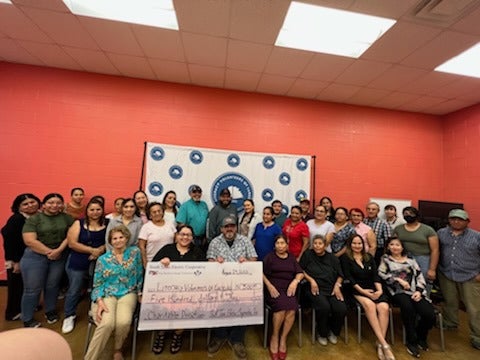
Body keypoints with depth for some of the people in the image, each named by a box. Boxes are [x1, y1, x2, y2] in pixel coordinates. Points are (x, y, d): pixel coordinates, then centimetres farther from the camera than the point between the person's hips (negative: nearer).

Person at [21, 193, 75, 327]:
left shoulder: (67, 218, 1)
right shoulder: (33, 219, -6)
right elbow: (29, 241, -12)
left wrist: (59, 250, -16)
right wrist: (49, 252, -13)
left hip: (59, 257, 2)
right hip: (35, 256, -2)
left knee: (52, 286, 14)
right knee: (32, 289, 6)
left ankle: (50, 311, 33)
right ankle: (27, 319, 25)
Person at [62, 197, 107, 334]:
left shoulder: (107, 225, 0)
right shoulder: (79, 223, -4)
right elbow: (72, 243, -10)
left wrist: (100, 250, -18)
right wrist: (92, 250, -16)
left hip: (99, 263, 1)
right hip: (78, 263, -1)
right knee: (74, 290, 12)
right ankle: (69, 316, 36)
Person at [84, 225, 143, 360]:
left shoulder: (135, 252, 1)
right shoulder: (103, 259, 3)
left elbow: (139, 276, 6)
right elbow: (97, 284, 4)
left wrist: (140, 294, 3)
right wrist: (100, 301, -12)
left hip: (127, 294, 0)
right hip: (107, 294, 0)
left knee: (124, 322, -26)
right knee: (106, 324, -30)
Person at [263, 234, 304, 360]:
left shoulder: (291, 257, 18)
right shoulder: (269, 256, 9)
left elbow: (300, 273, 11)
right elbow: (262, 273, 1)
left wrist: (295, 281, -8)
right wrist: (269, 286, -12)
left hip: (288, 289, 2)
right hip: (274, 288, -2)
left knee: (291, 310, -25)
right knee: (282, 307, -29)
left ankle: (283, 339, -5)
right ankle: (275, 337, -6)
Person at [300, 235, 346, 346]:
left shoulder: (332, 258, 14)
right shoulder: (308, 254, 4)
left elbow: (340, 275, 16)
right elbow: (301, 271, 5)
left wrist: (337, 285, -2)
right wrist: (311, 280, -7)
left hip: (332, 289, 3)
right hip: (316, 289, -3)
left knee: (341, 309, -22)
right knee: (324, 307, -30)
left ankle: (333, 332, 13)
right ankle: (322, 333, 3)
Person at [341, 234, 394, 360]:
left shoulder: (369, 257, 16)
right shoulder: (345, 258, 3)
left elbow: (375, 275, 8)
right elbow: (349, 277, -5)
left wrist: (379, 290, -8)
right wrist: (362, 291, -14)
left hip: (373, 289, 4)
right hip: (357, 291, -3)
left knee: (384, 307, -26)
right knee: (369, 305, -33)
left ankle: (380, 343, -20)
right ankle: (384, 344, -27)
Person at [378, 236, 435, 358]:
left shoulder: (410, 260, 17)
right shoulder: (385, 259, 11)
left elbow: (420, 276, 10)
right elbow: (381, 274, -1)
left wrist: (419, 291, -5)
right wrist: (399, 280, -9)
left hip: (415, 291, 3)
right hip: (398, 292, -3)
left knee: (430, 315, -20)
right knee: (408, 307, -34)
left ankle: (421, 337, 14)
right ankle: (411, 341, -11)